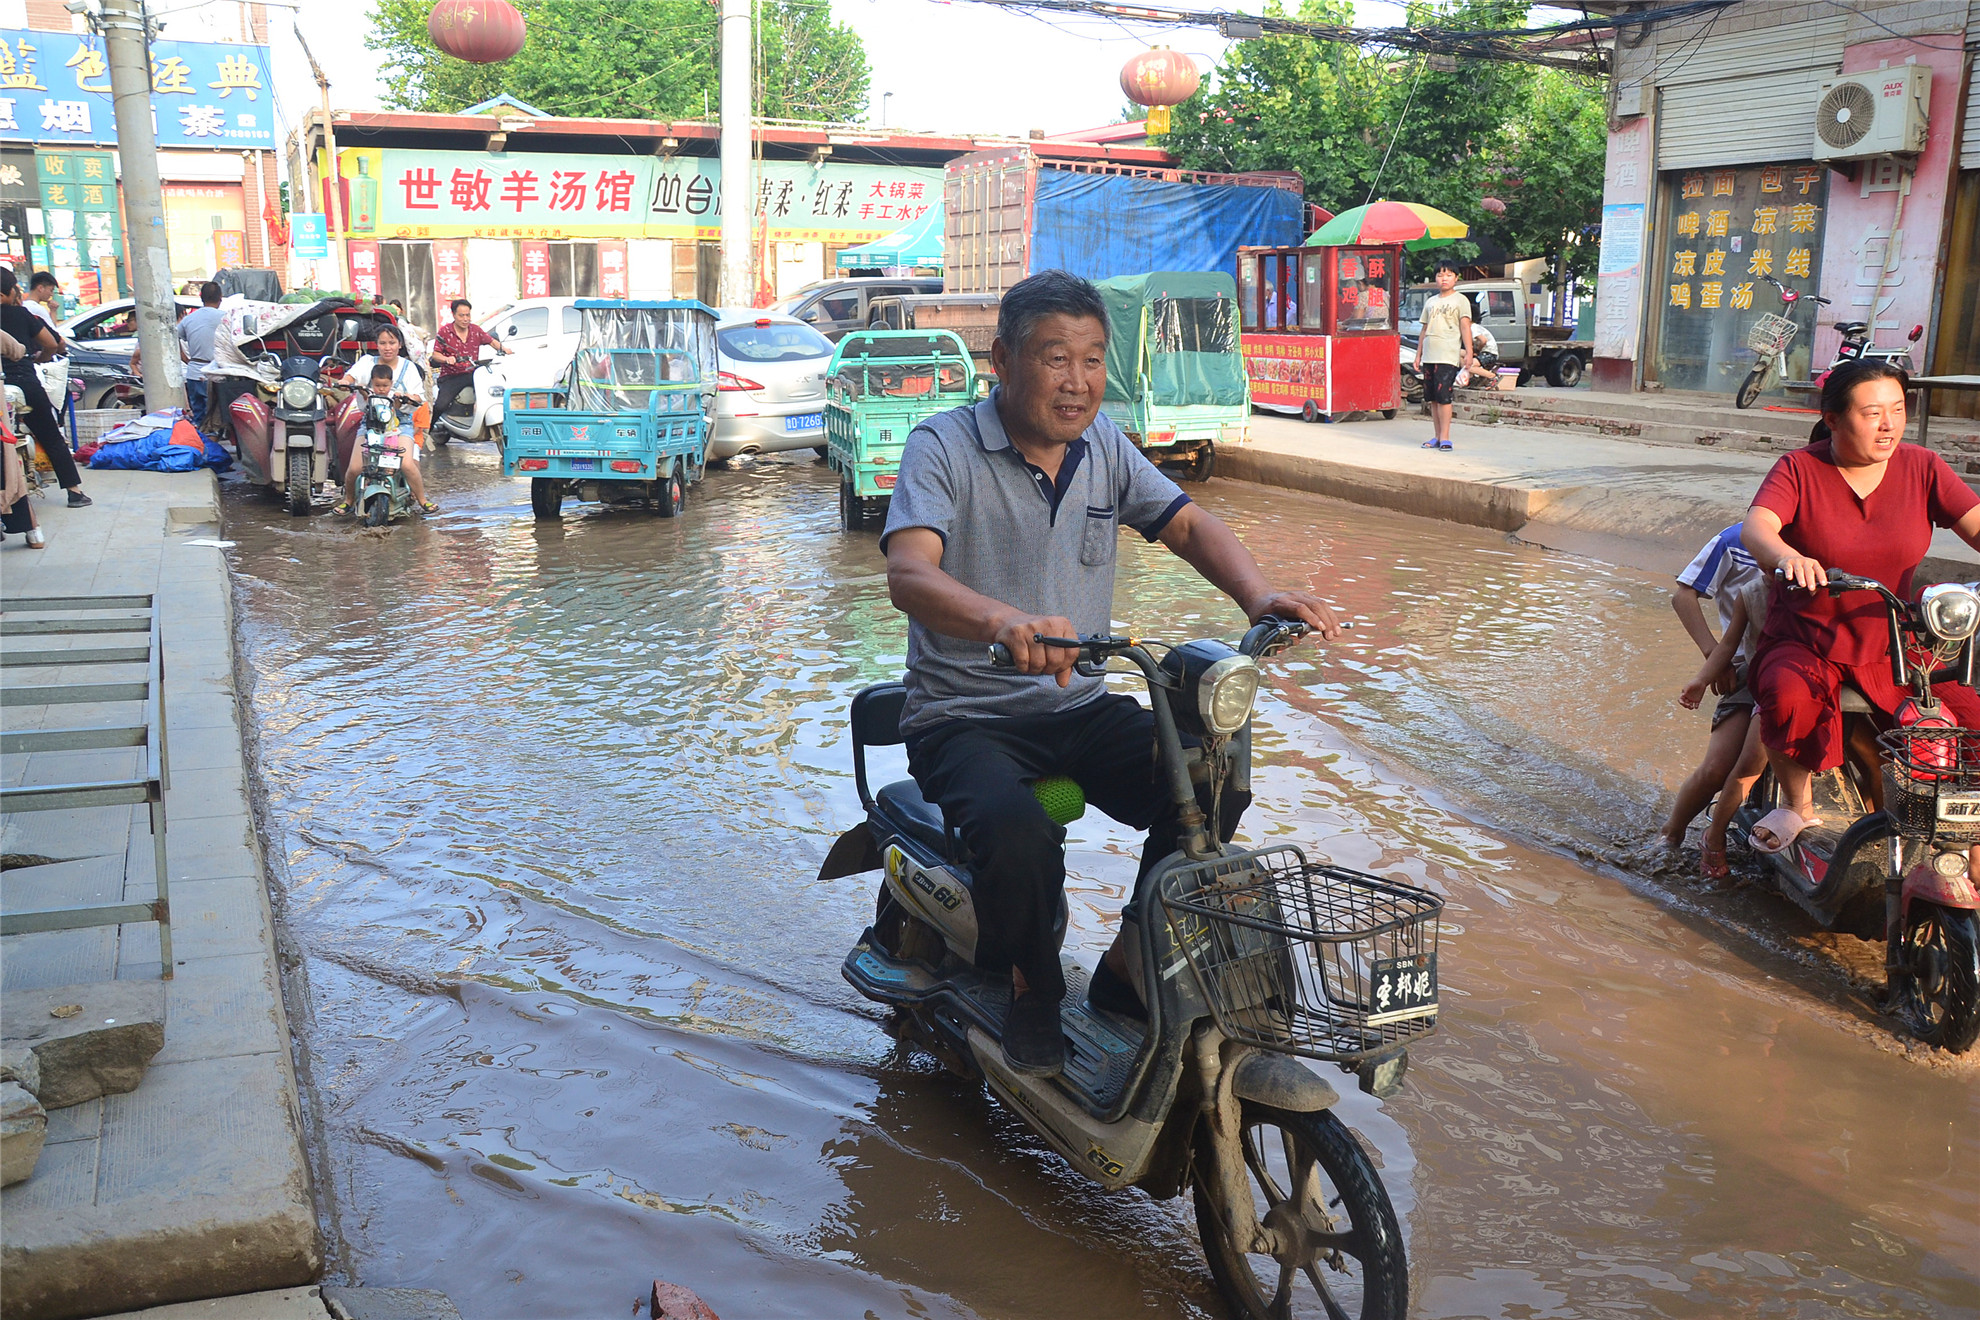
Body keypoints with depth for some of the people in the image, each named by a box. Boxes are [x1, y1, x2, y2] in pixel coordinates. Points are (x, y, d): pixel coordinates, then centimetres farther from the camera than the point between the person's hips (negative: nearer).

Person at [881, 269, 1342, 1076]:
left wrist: (1259, 596, -19)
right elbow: (909, 573, -28)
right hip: (965, 716, -5)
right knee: (1016, 833, -34)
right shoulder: (944, 448, -12)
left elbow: (1188, 525, 4)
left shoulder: (1103, 445, 7)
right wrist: (1004, 622, -50)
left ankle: (1130, 966, 6)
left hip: (1079, 707, 6)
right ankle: (1032, 990, -1)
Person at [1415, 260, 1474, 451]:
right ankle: (1437, 436, 12)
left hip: (1448, 357, -6)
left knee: (1444, 397, -12)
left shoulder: (1461, 300, 3)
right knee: (1432, 399, 6)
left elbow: (1465, 327, -4)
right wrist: (1418, 355, 17)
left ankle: (1445, 437, -9)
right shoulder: (1430, 302, 19)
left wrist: (1468, 353, -13)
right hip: (1429, 356, 6)